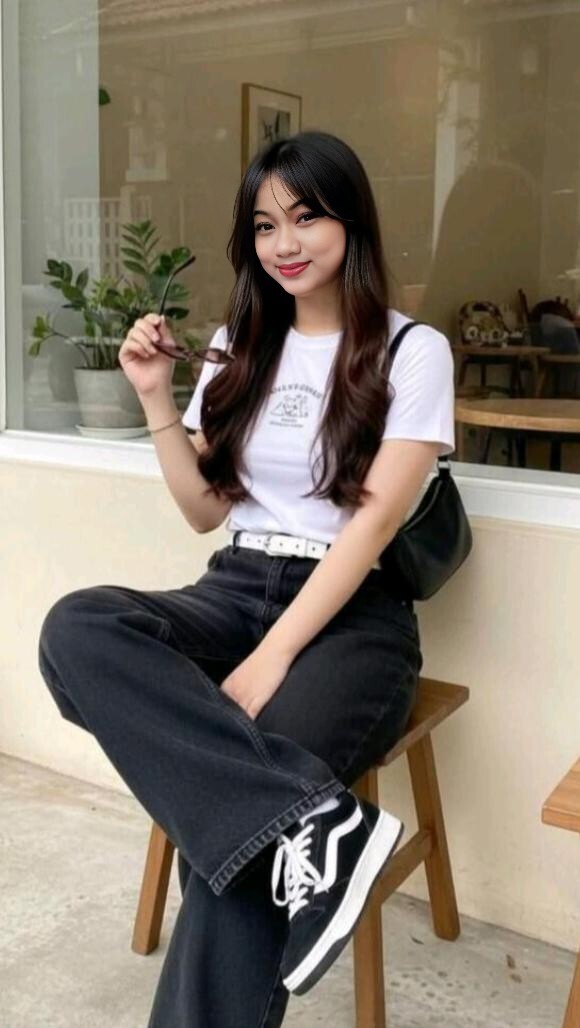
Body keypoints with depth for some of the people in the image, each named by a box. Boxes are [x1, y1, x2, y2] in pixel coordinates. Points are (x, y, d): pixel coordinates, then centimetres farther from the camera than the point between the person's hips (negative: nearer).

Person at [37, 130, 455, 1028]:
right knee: (76, 627, -29)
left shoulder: (412, 350, -1)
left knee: (228, 808, -31)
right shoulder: (239, 346, 14)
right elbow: (206, 510, 15)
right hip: (236, 592, 5)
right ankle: (314, 822, -38)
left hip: (354, 615, -4)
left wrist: (272, 660, -21)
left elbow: (373, 523, -11)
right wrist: (155, 396, 2)